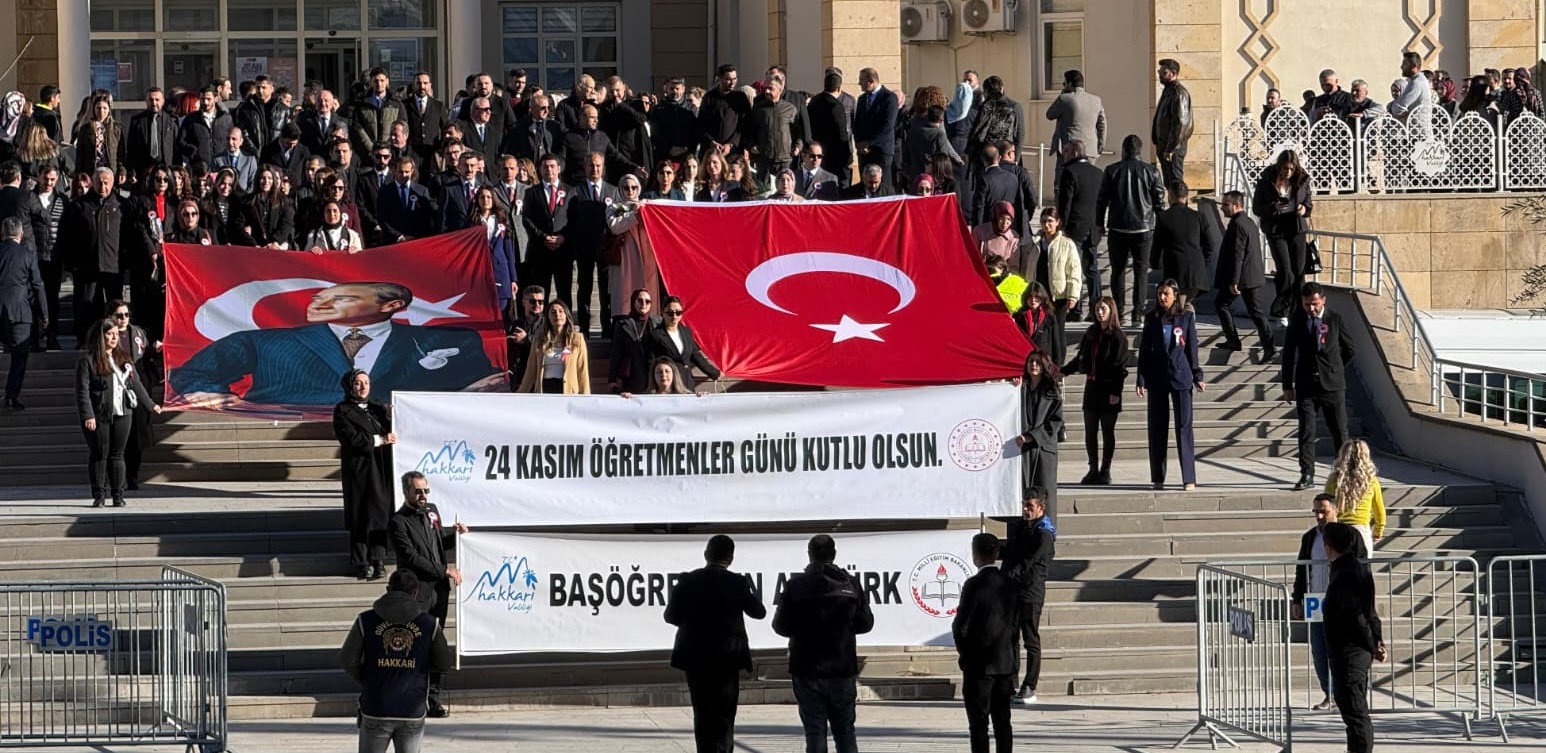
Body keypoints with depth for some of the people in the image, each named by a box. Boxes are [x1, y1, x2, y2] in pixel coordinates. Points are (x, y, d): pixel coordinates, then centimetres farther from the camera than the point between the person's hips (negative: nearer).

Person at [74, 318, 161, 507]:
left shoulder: (122, 359, 14)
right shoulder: (87, 360, -6)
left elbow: (136, 384, 23)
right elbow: (82, 390, -12)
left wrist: (150, 404, 28)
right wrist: (87, 415, -20)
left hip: (122, 414, 5)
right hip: (98, 416, -5)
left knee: (117, 456, 6)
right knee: (99, 455, 0)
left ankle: (118, 495, 10)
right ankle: (99, 496, 6)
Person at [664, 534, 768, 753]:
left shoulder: (688, 581, -5)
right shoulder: (737, 583, -9)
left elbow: (671, 616, -1)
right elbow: (758, 612, 5)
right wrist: (753, 594, 24)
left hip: (694, 660, 2)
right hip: (726, 661, -2)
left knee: (702, 716, 12)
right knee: (724, 717, 2)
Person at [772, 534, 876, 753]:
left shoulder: (795, 586, -8)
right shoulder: (851, 584, -3)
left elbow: (781, 626, -4)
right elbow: (866, 623, 4)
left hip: (806, 671, -1)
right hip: (843, 669, 1)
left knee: (815, 732, 3)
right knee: (845, 731, 9)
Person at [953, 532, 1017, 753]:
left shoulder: (974, 585, -15)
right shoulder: (1011, 585, 3)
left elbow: (960, 625, -13)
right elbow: (1015, 621, 8)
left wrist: (963, 651, 4)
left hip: (979, 662, -6)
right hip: (1006, 661, 6)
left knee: (978, 721, -2)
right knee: (1002, 720, 10)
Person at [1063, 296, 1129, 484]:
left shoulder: (1117, 337, -7)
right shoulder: (1091, 333, 11)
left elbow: (1120, 366, -10)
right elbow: (1081, 359, 19)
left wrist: (1116, 391, -15)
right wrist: (1062, 371, 14)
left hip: (1108, 388, -6)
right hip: (1092, 386, 6)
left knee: (1107, 431, 2)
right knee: (1090, 430, 5)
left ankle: (1105, 471, 9)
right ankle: (1093, 470, 12)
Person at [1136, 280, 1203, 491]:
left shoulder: (1186, 317, 3)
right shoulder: (1152, 319, 6)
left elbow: (1192, 348, 7)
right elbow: (1144, 350, 7)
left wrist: (1197, 376, 3)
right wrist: (1141, 380, 0)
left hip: (1181, 377, -2)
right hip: (1157, 378, 2)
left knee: (1184, 426, -6)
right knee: (1157, 427, 4)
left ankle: (1189, 478, -7)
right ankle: (1158, 478, 11)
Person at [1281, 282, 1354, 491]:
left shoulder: (1335, 319, -1)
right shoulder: (1296, 321, 1)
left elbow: (1349, 348, 11)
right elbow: (1289, 354, 4)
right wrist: (1287, 386, 2)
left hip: (1333, 385, 0)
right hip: (1305, 386, 0)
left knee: (1340, 431, 4)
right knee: (1306, 432, -3)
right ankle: (1307, 475, 0)